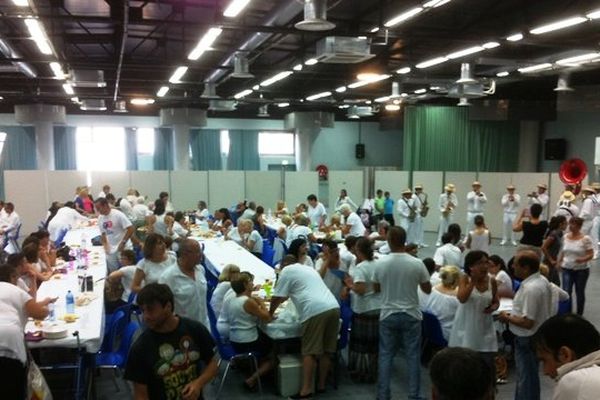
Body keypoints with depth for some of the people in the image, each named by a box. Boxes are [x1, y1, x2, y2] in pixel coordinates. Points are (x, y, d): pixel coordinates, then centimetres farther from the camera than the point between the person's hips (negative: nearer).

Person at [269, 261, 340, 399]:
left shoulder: (287, 270, 10)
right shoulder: (308, 269, 33)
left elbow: (277, 297, 10)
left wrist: (270, 314, 26)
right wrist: (283, 299, 59)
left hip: (316, 311, -7)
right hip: (334, 307, 7)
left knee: (310, 351, -4)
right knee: (326, 350, 12)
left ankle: (306, 390, -3)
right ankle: (321, 384, 19)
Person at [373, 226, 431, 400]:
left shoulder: (381, 264, -9)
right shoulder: (417, 263, -12)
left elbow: (376, 289, 6)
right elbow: (427, 289, 0)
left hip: (388, 315, 1)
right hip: (411, 315, -1)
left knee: (385, 355, 10)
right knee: (413, 356, 9)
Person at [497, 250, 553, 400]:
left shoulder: (531, 288, -29)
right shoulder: (541, 280, 3)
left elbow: (527, 322, -28)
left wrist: (507, 318, -13)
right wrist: (514, 313, 9)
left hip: (528, 340, -10)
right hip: (536, 336, 10)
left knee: (526, 380, 6)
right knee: (525, 377, 23)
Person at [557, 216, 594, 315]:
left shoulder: (586, 239, -12)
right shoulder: (565, 237, 2)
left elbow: (591, 255, -12)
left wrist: (583, 259, -30)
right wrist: (559, 261, 8)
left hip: (581, 270, -3)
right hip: (567, 269, 3)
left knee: (579, 293, 10)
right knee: (566, 292, -7)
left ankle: (579, 314, 25)